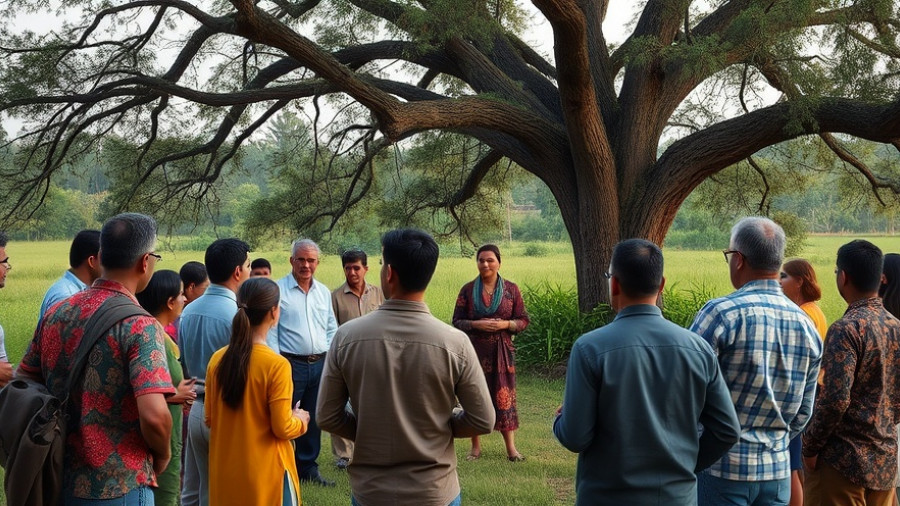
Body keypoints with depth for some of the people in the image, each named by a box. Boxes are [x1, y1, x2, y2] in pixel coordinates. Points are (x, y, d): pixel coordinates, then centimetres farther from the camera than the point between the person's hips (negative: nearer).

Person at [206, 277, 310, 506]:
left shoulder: (218, 359, -2)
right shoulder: (276, 365, -19)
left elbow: (210, 419, 7)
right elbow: (283, 429, -15)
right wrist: (301, 420, 5)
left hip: (225, 470, 6)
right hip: (264, 470, -5)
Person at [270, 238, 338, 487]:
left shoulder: (324, 292, 11)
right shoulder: (278, 290, -7)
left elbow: (332, 328, 18)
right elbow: (270, 331, -9)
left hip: (320, 364, 6)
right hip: (290, 363, -6)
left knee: (313, 420, 14)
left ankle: (308, 468, 26)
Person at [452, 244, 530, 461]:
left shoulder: (511, 289, 3)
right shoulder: (468, 290, 3)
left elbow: (523, 320, 5)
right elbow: (457, 322, 3)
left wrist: (505, 324, -14)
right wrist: (476, 324, -15)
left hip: (502, 351, -1)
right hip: (475, 351, 1)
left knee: (504, 394, 0)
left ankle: (511, 447, 7)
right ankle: (476, 446, 15)